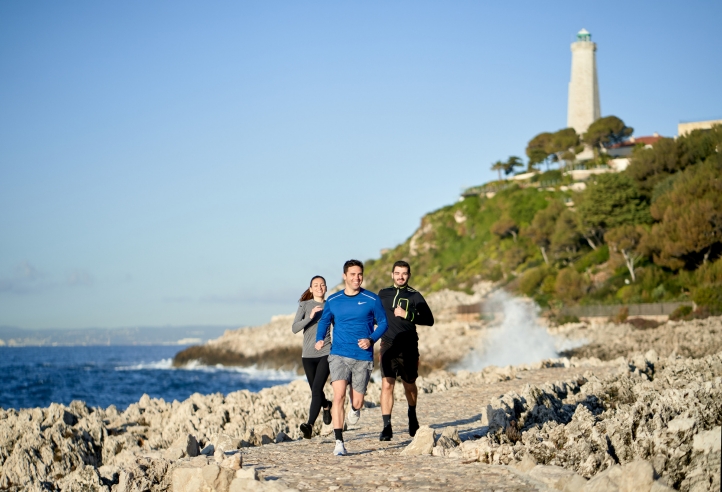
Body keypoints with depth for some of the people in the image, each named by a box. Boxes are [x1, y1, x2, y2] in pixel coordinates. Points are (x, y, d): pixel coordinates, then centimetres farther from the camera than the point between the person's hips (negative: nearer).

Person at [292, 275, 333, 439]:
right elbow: (295, 328, -8)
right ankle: (326, 405, 47)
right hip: (308, 355, 2)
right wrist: (310, 317, -22)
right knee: (315, 391, 14)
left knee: (317, 389, -18)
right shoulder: (304, 305, 3)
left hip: (326, 353, -2)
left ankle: (310, 425, -25)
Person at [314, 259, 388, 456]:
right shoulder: (333, 301, 5)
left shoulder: (372, 300, 0)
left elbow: (383, 322, 6)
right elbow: (324, 321, 19)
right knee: (339, 396, -18)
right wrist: (319, 339, 1)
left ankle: (354, 408, 45)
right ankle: (339, 442, -14)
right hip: (339, 355, 0)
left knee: (357, 401, 4)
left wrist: (371, 339, -12)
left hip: (363, 358, 0)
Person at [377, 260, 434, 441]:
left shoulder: (414, 296, 1)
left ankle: (412, 416, 41)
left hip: (408, 347, -1)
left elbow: (429, 320, -8)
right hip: (388, 346, 1)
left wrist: (407, 315, -17)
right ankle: (387, 427, -13)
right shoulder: (383, 294, 10)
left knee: (409, 385, 14)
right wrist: (380, 340, 16)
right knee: (387, 385, -13)